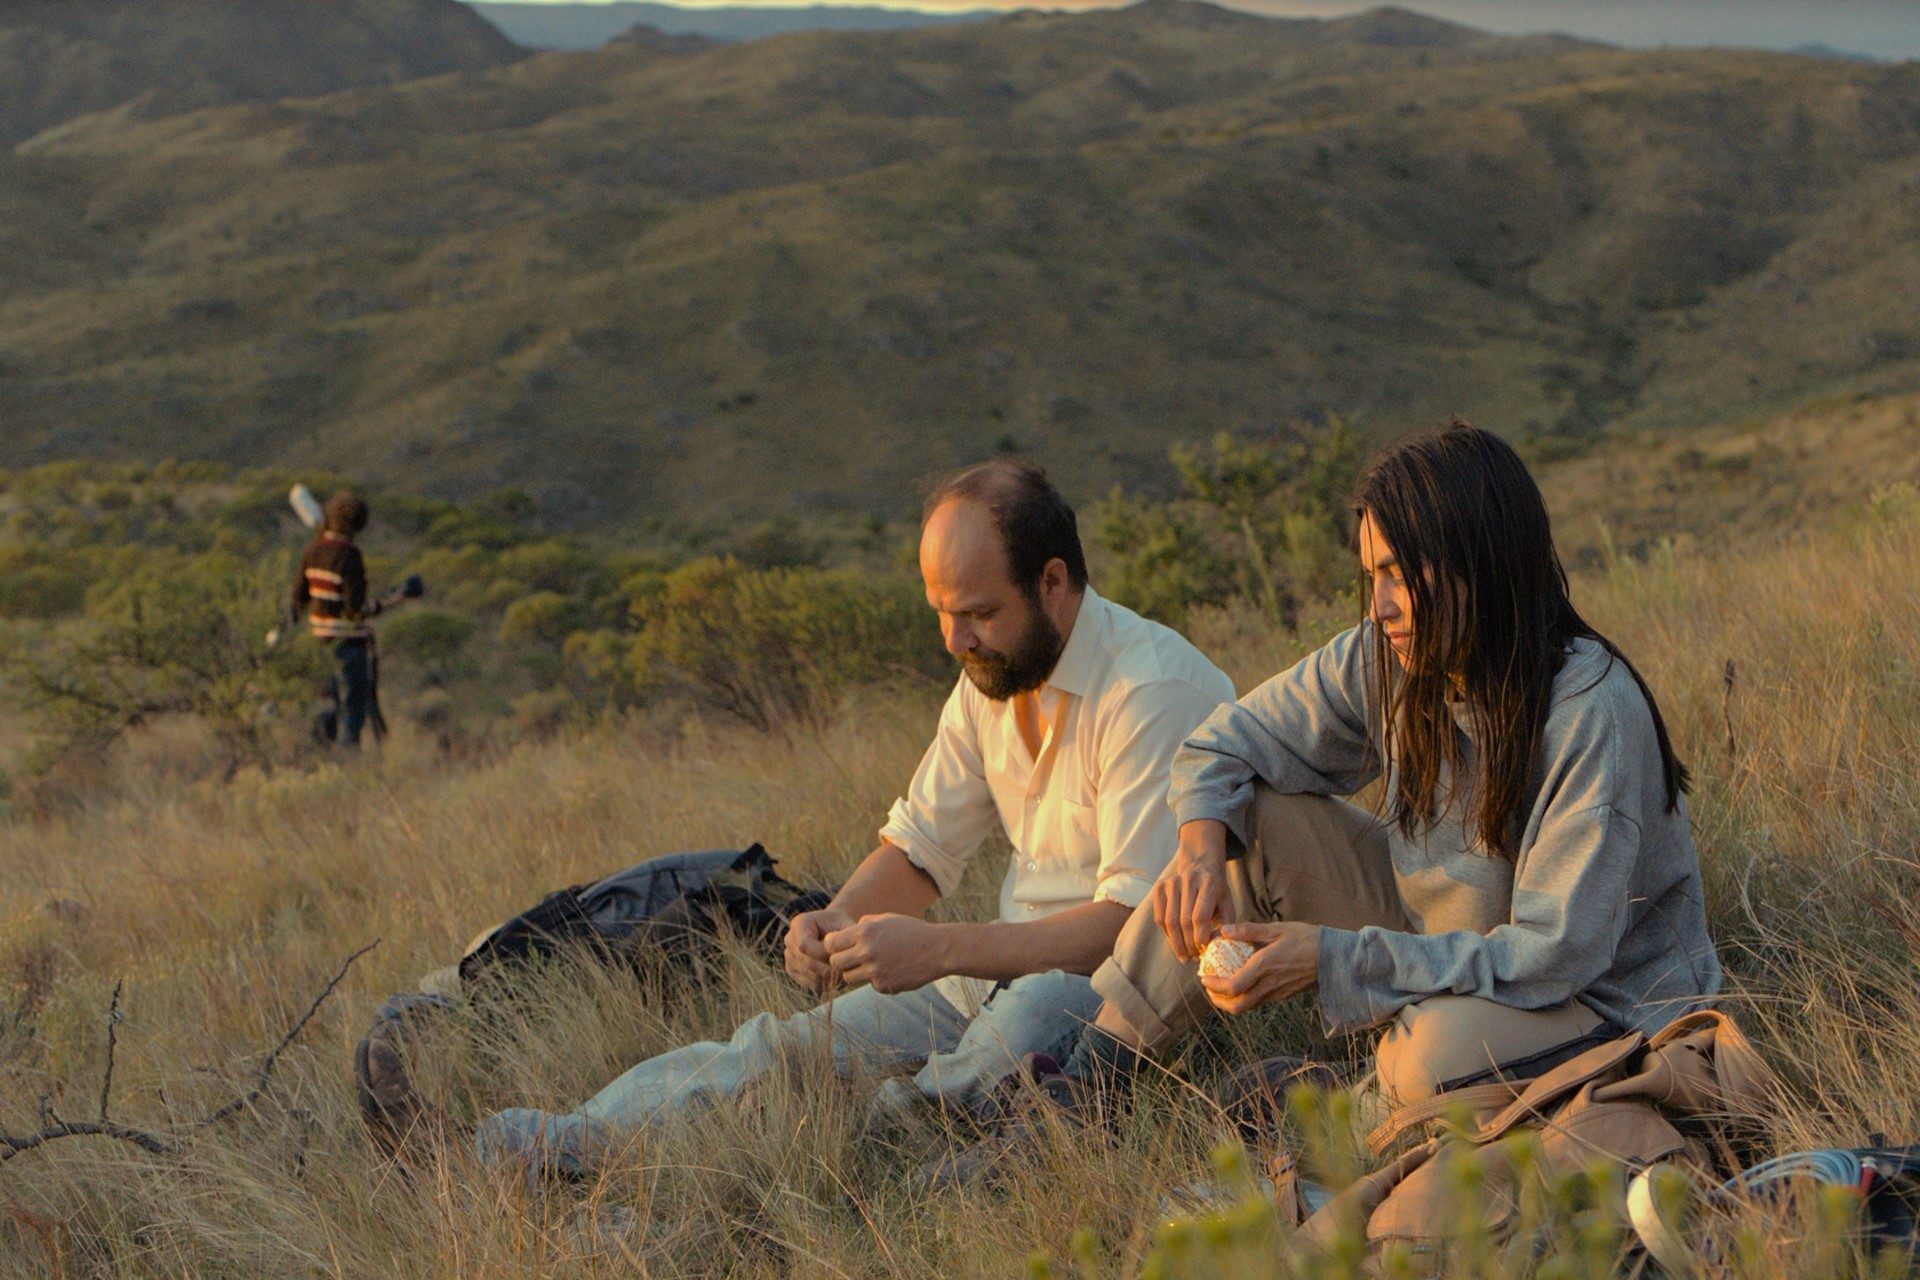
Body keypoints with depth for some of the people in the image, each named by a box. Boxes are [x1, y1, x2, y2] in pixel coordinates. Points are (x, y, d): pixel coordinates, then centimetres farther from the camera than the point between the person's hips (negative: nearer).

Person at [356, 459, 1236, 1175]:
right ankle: (507, 1152, -17)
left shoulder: (1155, 691, -19)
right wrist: (837, 921, -10)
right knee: (787, 1043, -7)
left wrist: (937, 951, -30)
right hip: (1008, 971, 7)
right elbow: (920, 846, 12)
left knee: (1037, 1009, -40)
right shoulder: (992, 676, 8)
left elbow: (1135, 922, -26)